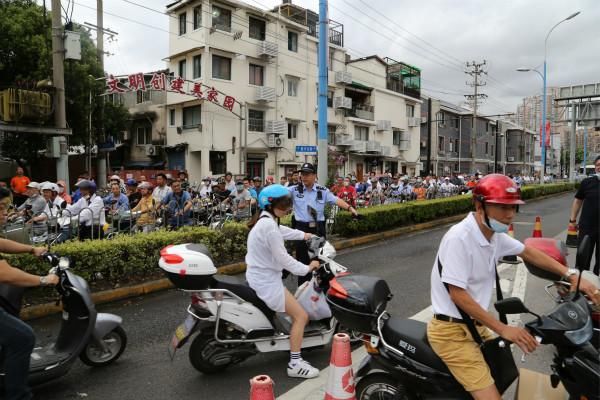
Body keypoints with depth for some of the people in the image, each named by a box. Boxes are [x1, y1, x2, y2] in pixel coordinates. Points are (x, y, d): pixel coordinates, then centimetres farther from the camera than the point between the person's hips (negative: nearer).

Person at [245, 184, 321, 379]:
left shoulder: (265, 219, 7)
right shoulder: (268, 225, -25)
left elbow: (282, 231, 27)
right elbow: (282, 258, -23)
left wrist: (303, 235, 37)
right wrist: (307, 268, -12)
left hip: (261, 276, 11)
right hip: (266, 281, -11)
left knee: (294, 306, 31)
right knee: (301, 316, -6)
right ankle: (295, 364, -2)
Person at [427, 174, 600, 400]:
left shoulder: (495, 234, 3)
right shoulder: (459, 237, -24)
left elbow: (528, 252, 19)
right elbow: (457, 295, -25)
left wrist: (571, 275, 9)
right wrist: (503, 329, -22)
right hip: (452, 332, -9)